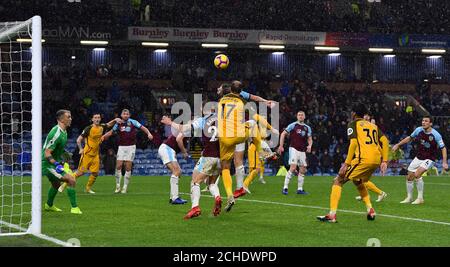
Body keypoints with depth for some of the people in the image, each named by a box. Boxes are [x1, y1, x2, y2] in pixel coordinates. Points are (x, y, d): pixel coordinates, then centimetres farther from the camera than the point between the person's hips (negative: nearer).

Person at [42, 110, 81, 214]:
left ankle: (49, 205, 52)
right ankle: (74, 208, -12)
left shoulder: (64, 131, 6)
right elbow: (47, 153, -28)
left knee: (56, 185, 30)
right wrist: (57, 164, -37)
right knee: (71, 180, -18)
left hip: (54, 163, 11)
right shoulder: (56, 133, -25)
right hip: (48, 164, -11)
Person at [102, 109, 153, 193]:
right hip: (121, 147, 2)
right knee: (118, 166, -5)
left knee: (128, 167, -3)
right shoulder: (118, 124, 6)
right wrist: (104, 136, 1)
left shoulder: (133, 122, -2)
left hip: (131, 147, -2)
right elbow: (111, 132, 16)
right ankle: (118, 186, 5)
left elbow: (143, 128, -4)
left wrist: (148, 133, -21)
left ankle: (125, 187, 4)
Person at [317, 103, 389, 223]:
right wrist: (384, 161, 11)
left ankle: (332, 215, -8)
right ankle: (370, 210, 20)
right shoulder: (373, 125, 25)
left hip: (363, 158, -7)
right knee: (358, 181, 32)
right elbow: (385, 141, 14)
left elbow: (353, 143, -9)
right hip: (376, 159, 7)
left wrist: (346, 164, -10)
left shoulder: (353, 124, 6)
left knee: (338, 181, 2)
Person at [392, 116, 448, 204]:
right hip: (418, 157, 6)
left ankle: (420, 198, -12)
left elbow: (443, 148, -14)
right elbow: (410, 138, 11)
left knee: (417, 174, -25)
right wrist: (398, 145, 14)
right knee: (409, 177, 6)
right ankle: (409, 198, 27)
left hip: (429, 159, -6)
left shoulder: (436, 135, -20)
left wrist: (444, 162, -21)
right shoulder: (419, 130, -8)